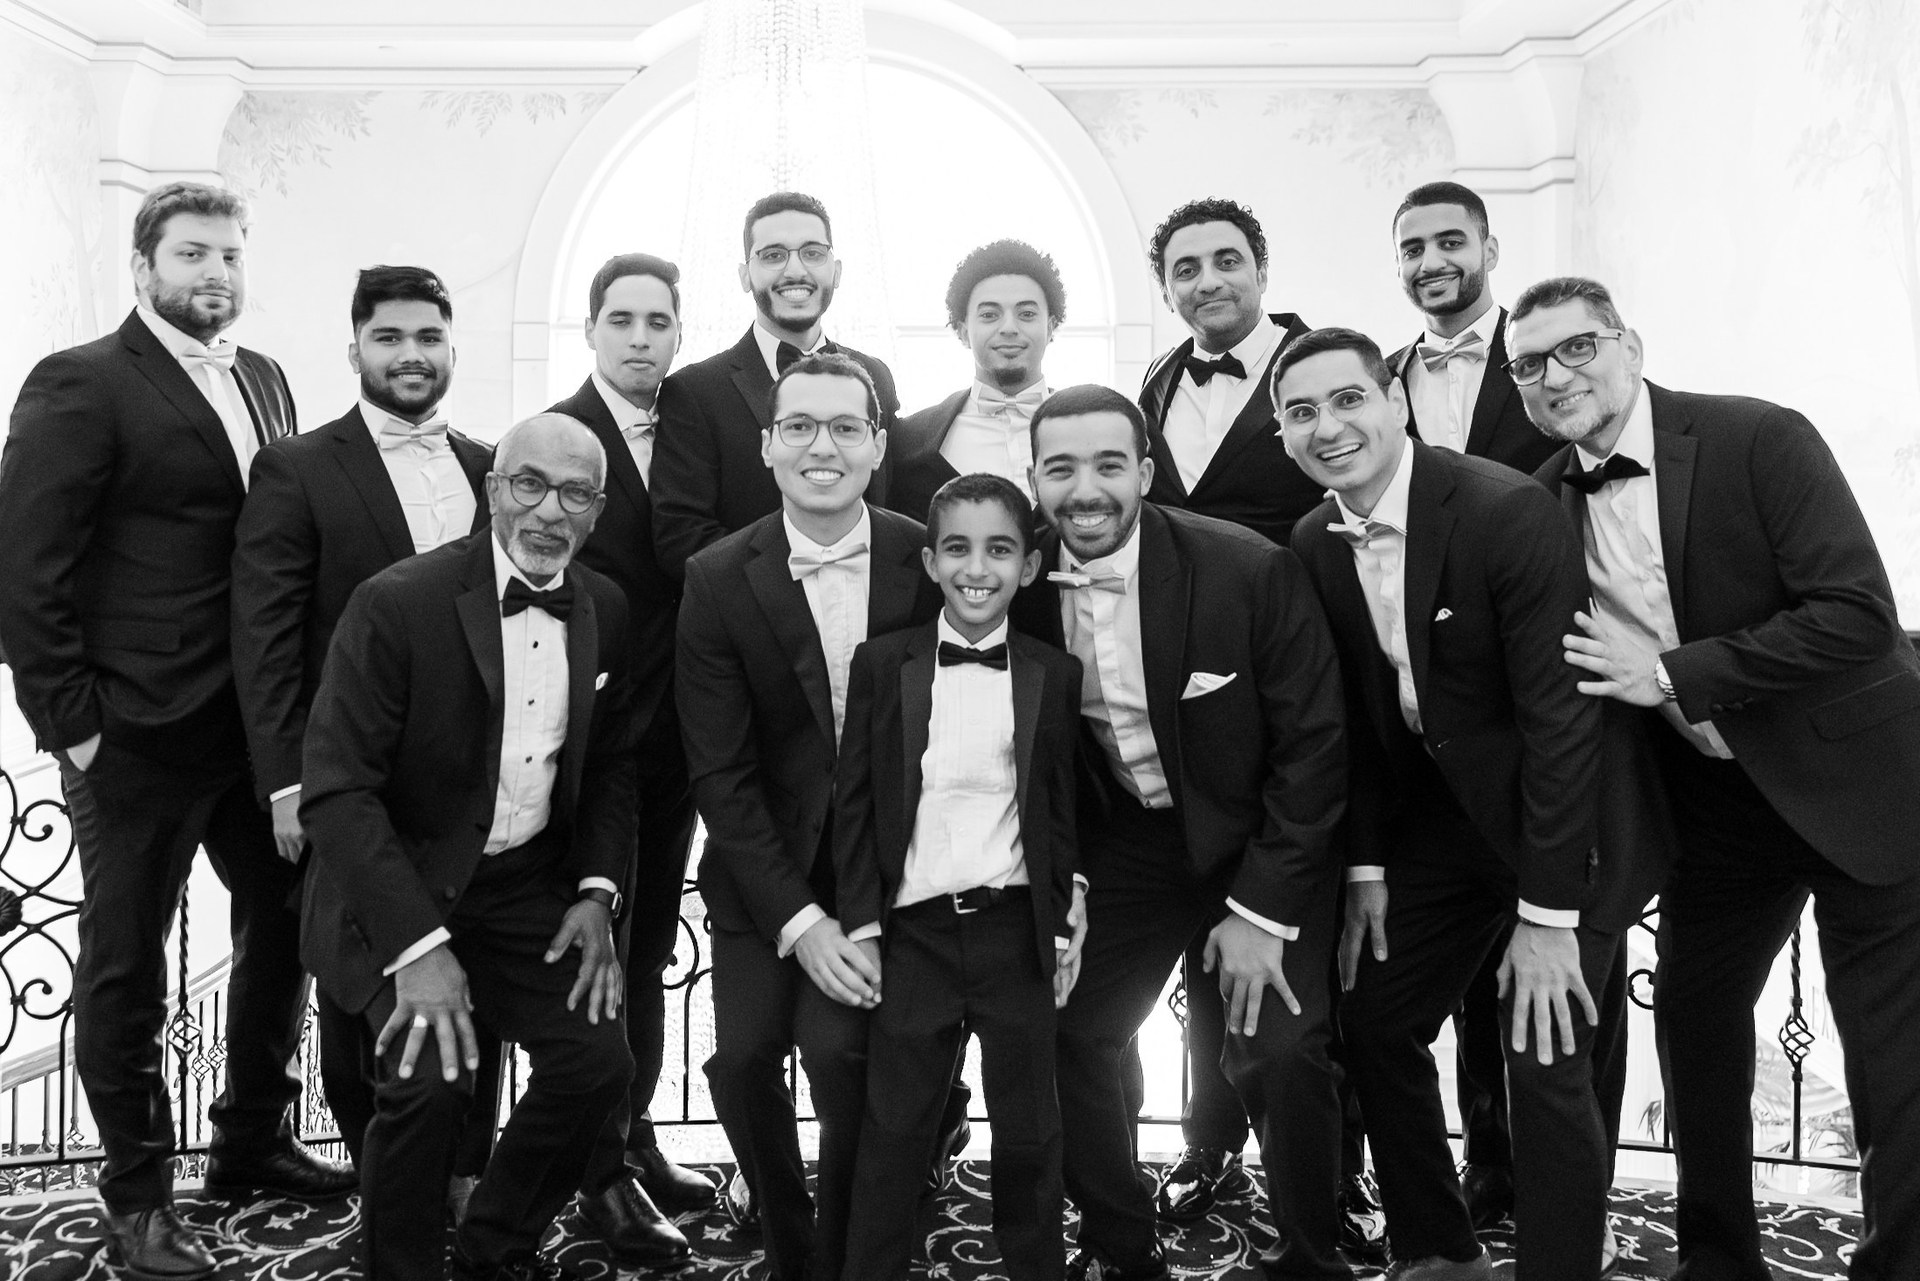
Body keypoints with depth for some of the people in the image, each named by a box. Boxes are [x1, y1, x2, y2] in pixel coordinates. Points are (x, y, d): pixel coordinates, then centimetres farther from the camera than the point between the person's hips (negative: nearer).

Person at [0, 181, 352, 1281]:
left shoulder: (264, 380, 11)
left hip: (261, 724, 7)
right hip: (139, 734, -6)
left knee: (287, 924, 16)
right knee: (127, 965, 8)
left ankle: (253, 1140, 37)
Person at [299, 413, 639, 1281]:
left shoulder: (604, 609, 1)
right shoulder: (398, 603, -17)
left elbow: (610, 764, 12)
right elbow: (335, 791, -20)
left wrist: (597, 890, -2)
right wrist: (417, 944, -26)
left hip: (530, 884, 5)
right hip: (399, 885, -5)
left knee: (598, 1062, -5)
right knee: (431, 1075, -22)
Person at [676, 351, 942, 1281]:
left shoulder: (930, 562, -7)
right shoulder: (718, 579, -6)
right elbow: (719, 772, -7)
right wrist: (798, 919, -15)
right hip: (764, 863, 1)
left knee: (839, 1047, -17)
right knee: (744, 1051, -11)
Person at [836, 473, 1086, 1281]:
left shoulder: (1055, 675, 1)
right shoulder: (882, 664, -1)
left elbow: (1064, 810, 4)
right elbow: (854, 801, 0)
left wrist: (1066, 923, 0)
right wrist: (861, 927, -3)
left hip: (1018, 931, 1)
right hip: (913, 932, 0)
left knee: (1028, 1131, 13)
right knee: (893, 1131, 10)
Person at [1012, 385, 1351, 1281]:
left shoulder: (1251, 571, -22)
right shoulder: (1023, 585, -11)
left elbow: (1313, 744, -15)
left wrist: (1262, 911, -16)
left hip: (1260, 842, -3)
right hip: (1121, 846, 4)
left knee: (1279, 1054, -15)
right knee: (1063, 1038, 3)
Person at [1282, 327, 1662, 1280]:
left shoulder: (1508, 511, -23)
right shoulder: (1315, 544, -3)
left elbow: (1562, 714, -23)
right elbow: (1357, 716, 5)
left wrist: (1547, 915, -21)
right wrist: (1366, 869, 2)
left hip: (1572, 815, -6)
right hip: (1442, 809, 7)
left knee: (1545, 1059, -10)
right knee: (1373, 1020, 9)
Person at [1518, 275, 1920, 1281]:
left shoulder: (1760, 440, -15)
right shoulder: (1545, 501, -1)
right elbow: (1561, 670, 9)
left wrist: (1669, 675, -22)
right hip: (1713, 803, 5)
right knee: (1694, 1021, 13)